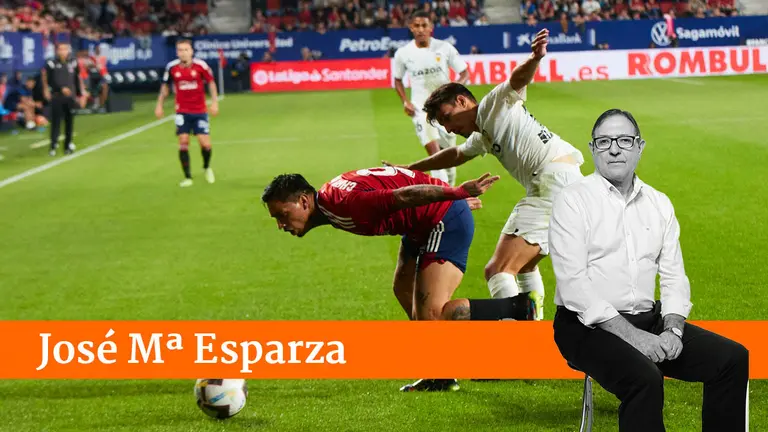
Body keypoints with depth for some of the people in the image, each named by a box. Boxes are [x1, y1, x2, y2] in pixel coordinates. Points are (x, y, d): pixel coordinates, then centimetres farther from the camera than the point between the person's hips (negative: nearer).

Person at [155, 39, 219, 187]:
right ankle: (187, 177, 2)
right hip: (182, 112, 1)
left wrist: (214, 102, -3)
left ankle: (207, 168, 26)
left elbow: (211, 82, 4)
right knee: (183, 142, -8)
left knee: (205, 144, -5)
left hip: (200, 111, -1)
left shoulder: (201, 65, -9)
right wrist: (159, 104, 8)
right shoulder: (171, 67, -4)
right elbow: (165, 86, 10)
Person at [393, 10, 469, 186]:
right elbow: (397, 79, 11)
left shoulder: (444, 48, -7)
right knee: (435, 154, -17)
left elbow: (464, 72, 1)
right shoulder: (403, 53, -5)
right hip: (421, 109, -1)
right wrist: (405, 102, -4)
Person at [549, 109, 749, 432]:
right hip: (589, 325, -6)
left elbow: (673, 276, 11)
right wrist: (631, 335, -19)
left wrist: (672, 330, -9)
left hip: (648, 319, 6)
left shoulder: (659, 204, 13)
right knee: (645, 377, -33)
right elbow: (574, 284, -13)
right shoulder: (573, 200, -4)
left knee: (732, 358, -11)